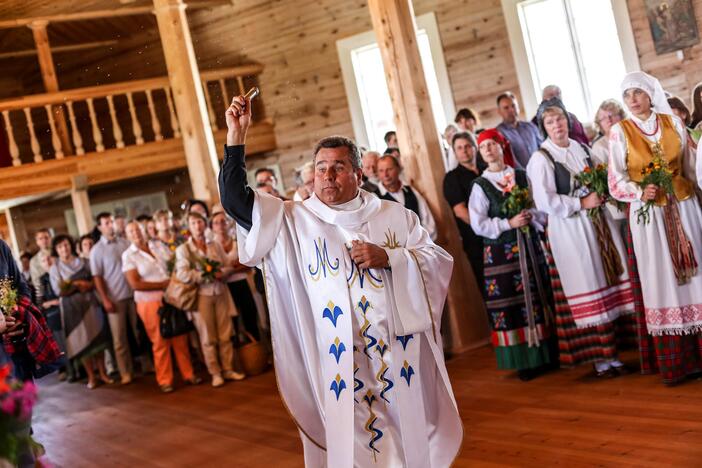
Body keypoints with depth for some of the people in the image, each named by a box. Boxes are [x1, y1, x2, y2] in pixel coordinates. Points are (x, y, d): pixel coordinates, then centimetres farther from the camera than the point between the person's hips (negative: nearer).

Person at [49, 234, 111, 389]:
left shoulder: (82, 262, 9)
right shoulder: (55, 268, 0)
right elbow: (58, 290, -9)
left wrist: (88, 285, -13)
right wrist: (77, 284, -15)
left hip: (90, 303, 2)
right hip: (71, 307, -2)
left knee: (98, 337, 2)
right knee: (82, 340, 0)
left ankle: (102, 373, 11)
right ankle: (91, 376, 8)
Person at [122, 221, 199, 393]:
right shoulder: (128, 255, -4)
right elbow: (135, 284, -11)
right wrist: (162, 284, -13)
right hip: (150, 303, -4)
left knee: (180, 339, 6)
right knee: (160, 342, 2)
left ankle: (188, 374, 17)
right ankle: (164, 381, 13)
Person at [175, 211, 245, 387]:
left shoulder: (215, 245, 10)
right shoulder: (183, 249, -1)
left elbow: (228, 266, 10)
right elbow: (182, 274, -12)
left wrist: (221, 273, -12)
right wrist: (205, 275, -15)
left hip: (220, 293, 3)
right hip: (201, 295, -3)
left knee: (225, 335, 4)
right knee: (208, 338, 2)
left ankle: (228, 369, 13)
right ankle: (215, 373, 9)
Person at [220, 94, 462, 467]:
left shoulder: (394, 215, 7)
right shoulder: (293, 220, 4)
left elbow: (440, 262, 3)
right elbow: (233, 198, -4)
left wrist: (389, 257, -12)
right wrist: (237, 135, -12)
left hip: (401, 355, 1)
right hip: (340, 361, -1)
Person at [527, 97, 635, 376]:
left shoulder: (580, 148, 12)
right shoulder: (541, 158, -8)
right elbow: (544, 201, -16)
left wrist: (601, 194, 1)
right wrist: (581, 203, -14)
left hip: (598, 222, 6)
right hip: (570, 230, -6)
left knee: (608, 282, 4)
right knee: (591, 292, -3)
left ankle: (609, 351, 13)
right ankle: (603, 359, 6)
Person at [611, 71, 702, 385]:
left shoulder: (673, 122, 4)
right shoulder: (620, 132, -2)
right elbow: (617, 178, -3)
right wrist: (640, 192, -20)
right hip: (647, 212, -2)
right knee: (660, 280, -1)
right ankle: (673, 362, 4)